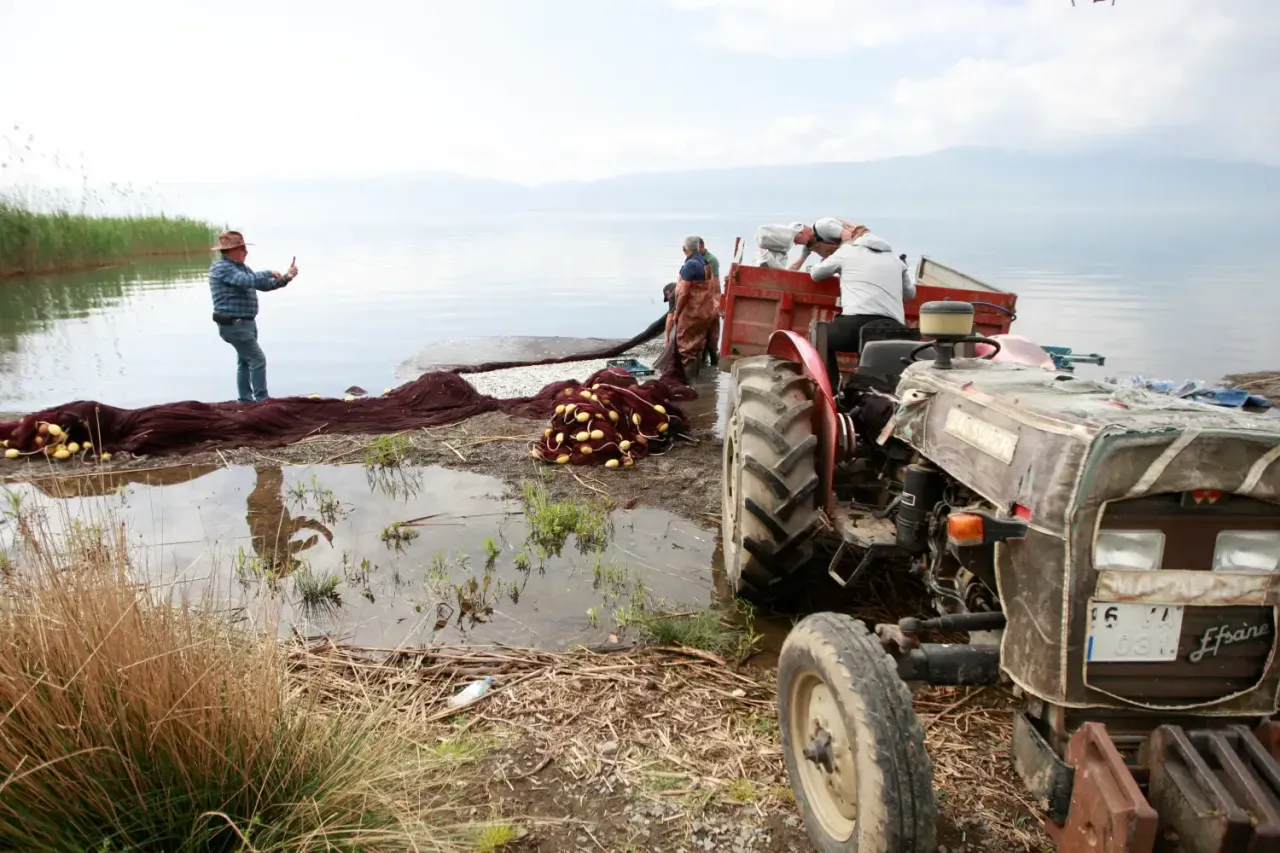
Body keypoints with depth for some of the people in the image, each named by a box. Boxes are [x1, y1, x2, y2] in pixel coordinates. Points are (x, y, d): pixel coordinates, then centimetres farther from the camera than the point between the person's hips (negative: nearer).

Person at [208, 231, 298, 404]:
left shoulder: (241, 267, 14)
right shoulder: (221, 267, -16)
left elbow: (264, 285, 15)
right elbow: (247, 281, -31)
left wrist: (285, 278, 3)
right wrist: (269, 273, -17)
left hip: (246, 323, 10)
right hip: (234, 325, -10)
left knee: (245, 361, 15)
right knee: (258, 359, -11)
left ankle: (245, 400, 23)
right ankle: (262, 400, -7)